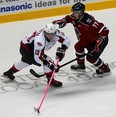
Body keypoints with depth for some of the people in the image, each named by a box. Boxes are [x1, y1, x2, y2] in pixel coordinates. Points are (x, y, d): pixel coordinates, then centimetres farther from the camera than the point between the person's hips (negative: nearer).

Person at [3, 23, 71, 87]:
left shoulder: (56, 33, -23)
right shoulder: (40, 40, -40)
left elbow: (66, 40, -9)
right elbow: (37, 57, -36)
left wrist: (61, 50, -21)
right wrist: (49, 64, -40)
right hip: (26, 49, -9)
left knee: (27, 61, 34)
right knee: (48, 61, -18)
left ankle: (9, 72, 55)